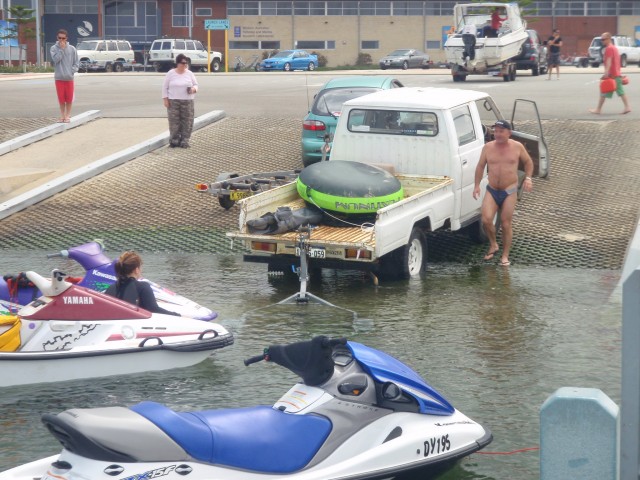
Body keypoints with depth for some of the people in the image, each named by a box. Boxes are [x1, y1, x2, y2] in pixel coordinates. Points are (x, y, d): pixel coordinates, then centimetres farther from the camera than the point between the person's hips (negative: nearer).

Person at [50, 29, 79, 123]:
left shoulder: (72, 49, 1)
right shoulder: (54, 48, 1)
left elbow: (76, 63, 4)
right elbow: (55, 59, -13)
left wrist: (72, 71, -10)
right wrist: (61, 49, -14)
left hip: (69, 77, 0)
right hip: (59, 77, 0)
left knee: (69, 98, 3)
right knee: (61, 98, 4)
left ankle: (68, 115, 12)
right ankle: (62, 115, 14)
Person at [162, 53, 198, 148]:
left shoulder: (189, 74, 7)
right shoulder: (171, 73, 1)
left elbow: (195, 84, 12)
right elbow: (165, 87, 3)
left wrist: (194, 89, -11)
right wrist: (165, 99, -5)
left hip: (187, 102, 2)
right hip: (173, 101, -2)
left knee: (187, 122, -1)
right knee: (174, 122, -4)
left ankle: (184, 141, 6)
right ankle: (174, 140, 5)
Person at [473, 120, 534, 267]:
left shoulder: (517, 147, -3)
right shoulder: (488, 147, 0)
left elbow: (528, 162, 12)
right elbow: (480, 166, 11)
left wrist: (528, 178, -2)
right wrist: (477, 185, 5)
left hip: (509, 191, -1)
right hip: (492, 190, 2)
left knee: (506, 224, 0)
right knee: (486, 220, -14)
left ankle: (505, 256, 12)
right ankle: (493, 245, 13)